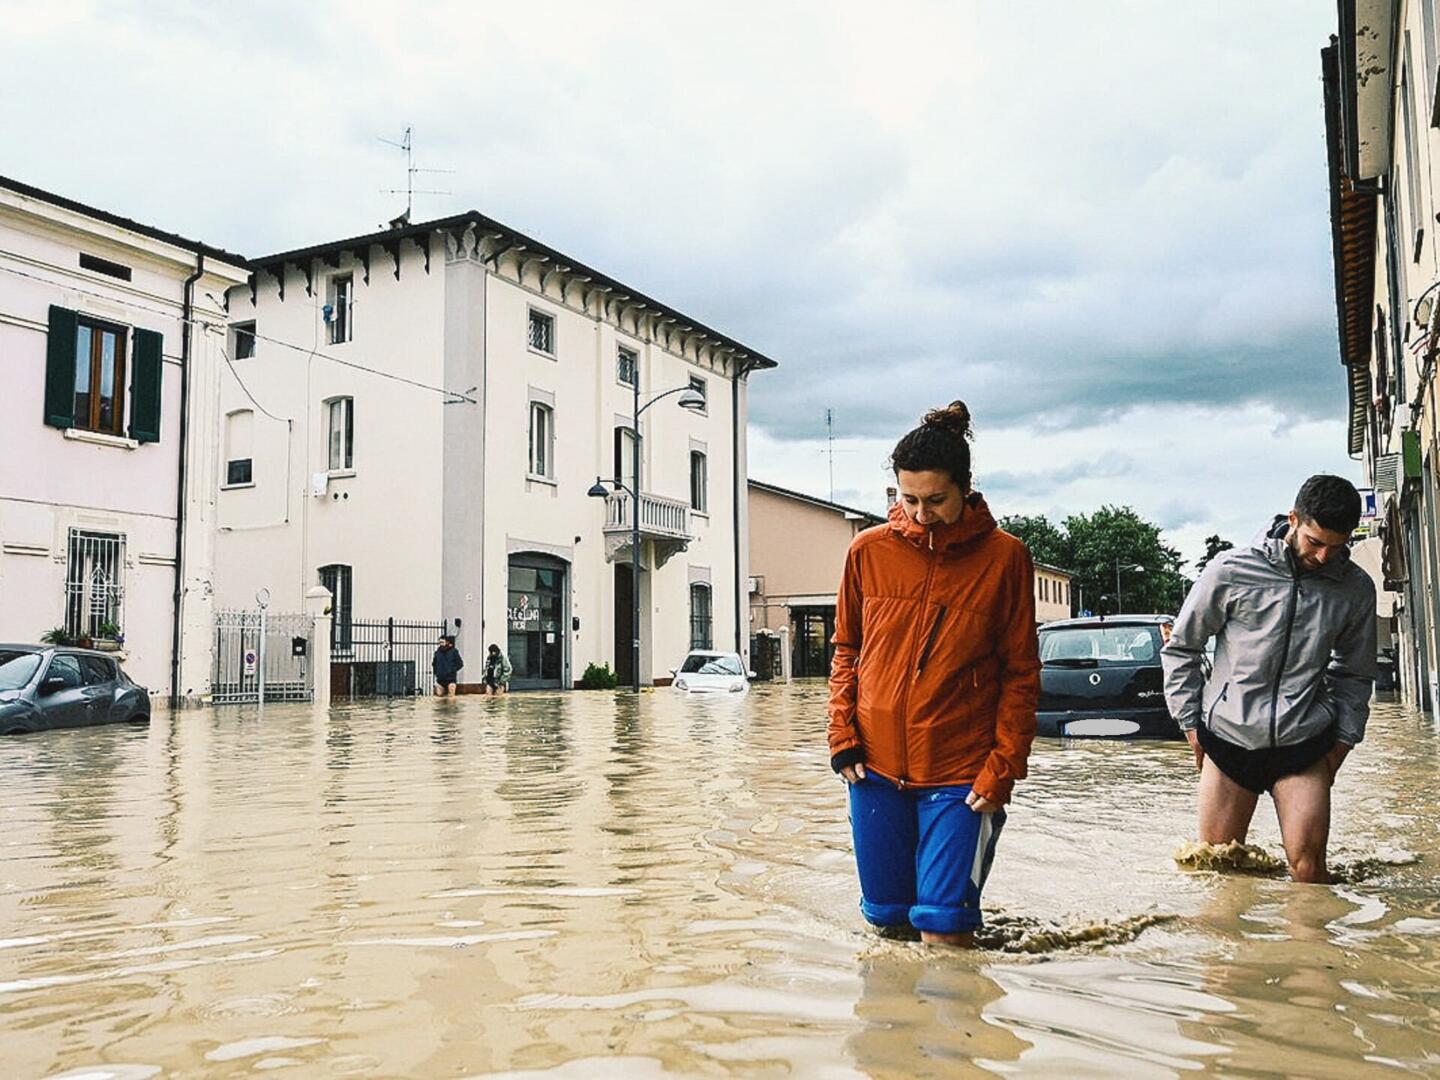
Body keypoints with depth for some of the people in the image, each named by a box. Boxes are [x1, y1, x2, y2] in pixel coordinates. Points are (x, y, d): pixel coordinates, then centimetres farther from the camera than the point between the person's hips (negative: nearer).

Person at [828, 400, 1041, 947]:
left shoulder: (1004, 557, -4)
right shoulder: (869, 550, 2)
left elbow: (1021, 674, -2)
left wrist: (1000, 771, -8)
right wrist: (843, 736, 1)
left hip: (960, 770, -2)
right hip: (876, 764, 3)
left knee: (943, 928, -4)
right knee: (887, 916, 12)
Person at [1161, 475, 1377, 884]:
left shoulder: (1355, 588, 2)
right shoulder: (1232, 570, -7)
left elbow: (1355, 673, 17)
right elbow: (1180, 649, 2)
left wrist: (1343, 740, 8)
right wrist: (1191, 724, 0)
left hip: (1304, 745, 1)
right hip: (1228, 740, -1)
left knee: (1309, 871, -5)